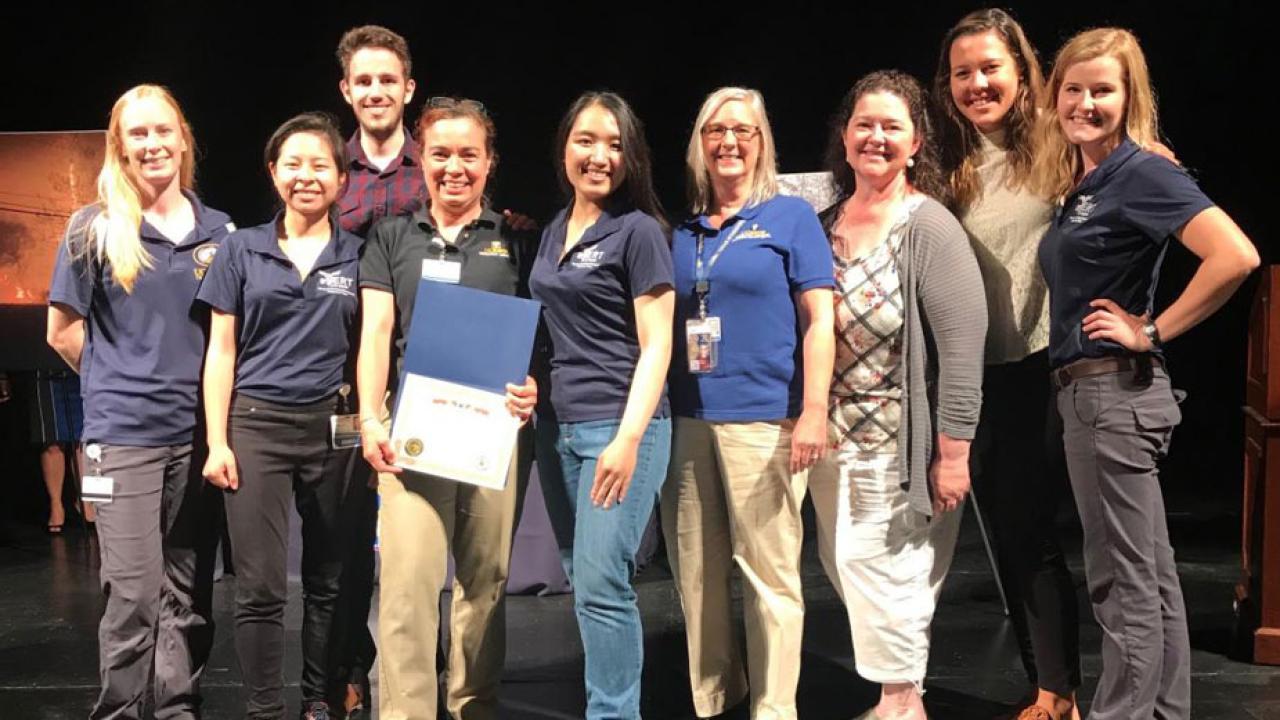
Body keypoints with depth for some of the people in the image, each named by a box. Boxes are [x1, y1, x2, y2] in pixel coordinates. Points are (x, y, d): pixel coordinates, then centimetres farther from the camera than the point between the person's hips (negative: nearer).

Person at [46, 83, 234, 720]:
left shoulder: (219, 232, 7)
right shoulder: (95, 229, 0)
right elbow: (63, 331, 3)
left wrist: (206, 391, 4)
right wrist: (122, 383, 4)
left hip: (199, 430, 3)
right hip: (124, 433, -3)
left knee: (188, 593, 10)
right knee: (135, 594, -5)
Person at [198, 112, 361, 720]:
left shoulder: (357, 256, 6)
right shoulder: (241, 249, 5)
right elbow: (221, 351, 5)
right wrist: (216, 442, -2)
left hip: (331, 426, 1)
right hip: (256, 424, -1)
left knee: (328, 579, 9)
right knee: (259, 586, -2)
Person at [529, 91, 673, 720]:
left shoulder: (638, 230, -6)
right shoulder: (553, 233, 14)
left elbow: (656, 345, -11)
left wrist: (628, 438, -18)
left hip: (618, 427, -7)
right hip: (556, 427, 7)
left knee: (602, 583, -10)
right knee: (582, 582, 11)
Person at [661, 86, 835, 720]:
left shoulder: (790, 216, 2)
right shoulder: (683, 230, 13)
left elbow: (818, 320, -3)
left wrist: (813, 412, -11)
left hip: (763, 419, -5)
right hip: (686, 419, 5)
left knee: (768, 571, 1)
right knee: (693, 570, 11)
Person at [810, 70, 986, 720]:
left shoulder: (930, 228, -11)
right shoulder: (825, 227, 8)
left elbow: (962, 345, -15)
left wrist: (953, 452, -18)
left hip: (902, 447, -7)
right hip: (834, 441, 7)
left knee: (884, 572, -2)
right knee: (845, 567, 13)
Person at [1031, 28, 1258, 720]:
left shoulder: (1141, 174, -12)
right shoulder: (1077, 184, 14)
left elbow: (1236, 256, -24)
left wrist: (1153, 331, -17)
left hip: (1115, 390, -10)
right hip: (1085, 390, 10)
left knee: (1124, 582, -2)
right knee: (1152, 575, 16)